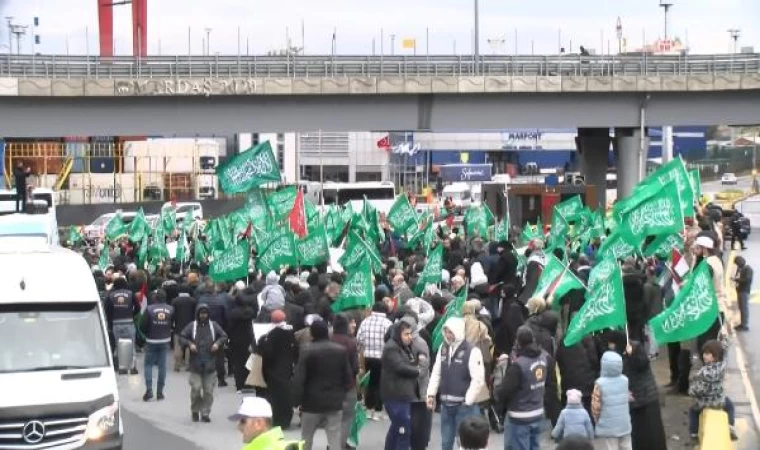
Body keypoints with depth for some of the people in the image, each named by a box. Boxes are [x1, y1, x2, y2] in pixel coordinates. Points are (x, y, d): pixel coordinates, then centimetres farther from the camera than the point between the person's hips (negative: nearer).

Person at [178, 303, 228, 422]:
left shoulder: (214, 326, 4)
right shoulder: (192, 326, 1)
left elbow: (224, 336, 12)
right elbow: (181, 337, 4)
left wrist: (218, 343, -6)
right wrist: (189, 344, -12)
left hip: (210, 363, 1)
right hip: (195, 363, -1)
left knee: (208, 390, 2)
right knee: (196, 388, -5)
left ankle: (205, 413, 12)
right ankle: (195, 410, 16)